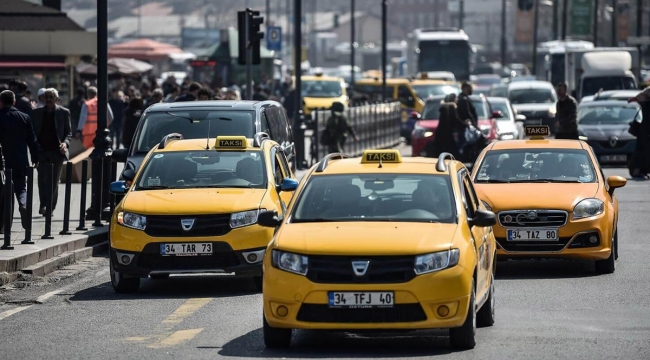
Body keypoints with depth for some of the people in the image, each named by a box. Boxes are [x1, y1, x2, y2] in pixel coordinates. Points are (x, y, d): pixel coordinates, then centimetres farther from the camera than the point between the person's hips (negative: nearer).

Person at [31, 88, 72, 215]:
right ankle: (43, 206, -18)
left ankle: (50, 208, 13)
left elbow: (69, 132, 6)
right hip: (42, 151, 0)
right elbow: (33, 132, 10)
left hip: (57, 151, 0)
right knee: (43, 179, -13)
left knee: (54, 181, 5)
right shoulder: (37, 112, 8)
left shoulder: (64, 113, 4)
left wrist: (65, 143, -14)